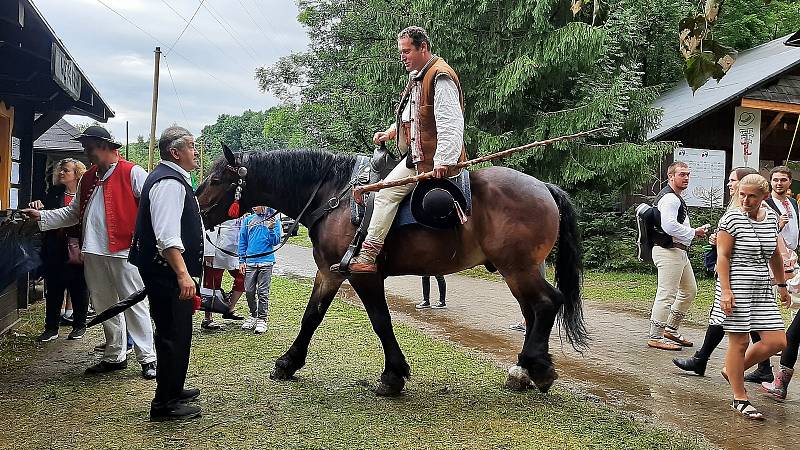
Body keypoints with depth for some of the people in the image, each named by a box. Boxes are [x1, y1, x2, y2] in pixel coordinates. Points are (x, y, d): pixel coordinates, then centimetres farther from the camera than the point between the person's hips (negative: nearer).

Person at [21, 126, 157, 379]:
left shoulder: (132, 173, -6)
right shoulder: (87, 179, 18)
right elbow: (74, 213, 22)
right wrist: (42, 216, 12)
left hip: (123, 251, -8)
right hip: (93, 254, 8)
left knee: (134, 305, -4)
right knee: (105, 307, 14)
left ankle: (147, 358, 4)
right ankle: (114, 356, 26)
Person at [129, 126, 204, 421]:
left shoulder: (174, 178, 16)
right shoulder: (169, 183, -18)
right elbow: (167, 237, -27)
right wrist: (182, 274, -32)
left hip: (170, 272, 11)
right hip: (167, 272, -11)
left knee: (177, 332, 20)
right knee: (173, 335, -3)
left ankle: (173, 390, 35)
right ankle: (164, 405, 8)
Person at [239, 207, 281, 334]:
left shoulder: (274, 220, 0)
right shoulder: (248, 220, 7)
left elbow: (275, 241, -2)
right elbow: (242, 241, 11)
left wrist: (271, 229, -19)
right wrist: (242, 260, 7)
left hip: (266, 262, -3)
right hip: (250, 261, 3)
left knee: (263, 292, 0)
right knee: (249, 291, 6)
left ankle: (262, 319, 10)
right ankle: (253, 315, 26)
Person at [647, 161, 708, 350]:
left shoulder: (675, 197, 20)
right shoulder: (669, 198, -15)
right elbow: (669, 226, -27)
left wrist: (694, 232, 13)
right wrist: (694, 233, -16)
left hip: (679, 251, 11)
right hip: (668, 251, -11)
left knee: (689, 290, 19)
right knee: (666, 295, -7)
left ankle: (671, 329, 27)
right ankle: (655, 337, 1)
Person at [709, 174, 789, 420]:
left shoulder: (771, 217, 10)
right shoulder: (731, 219, -10)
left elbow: (774, 255, 20)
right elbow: (722, 256, -12)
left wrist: (782, 286, 23)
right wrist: (725, 290, -19)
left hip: (762, 288, 7)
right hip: (736, 288, -6)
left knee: (777, 342, 3)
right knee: (739, 342, 0)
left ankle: (732, 370, 24)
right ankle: (740, 399, 13)